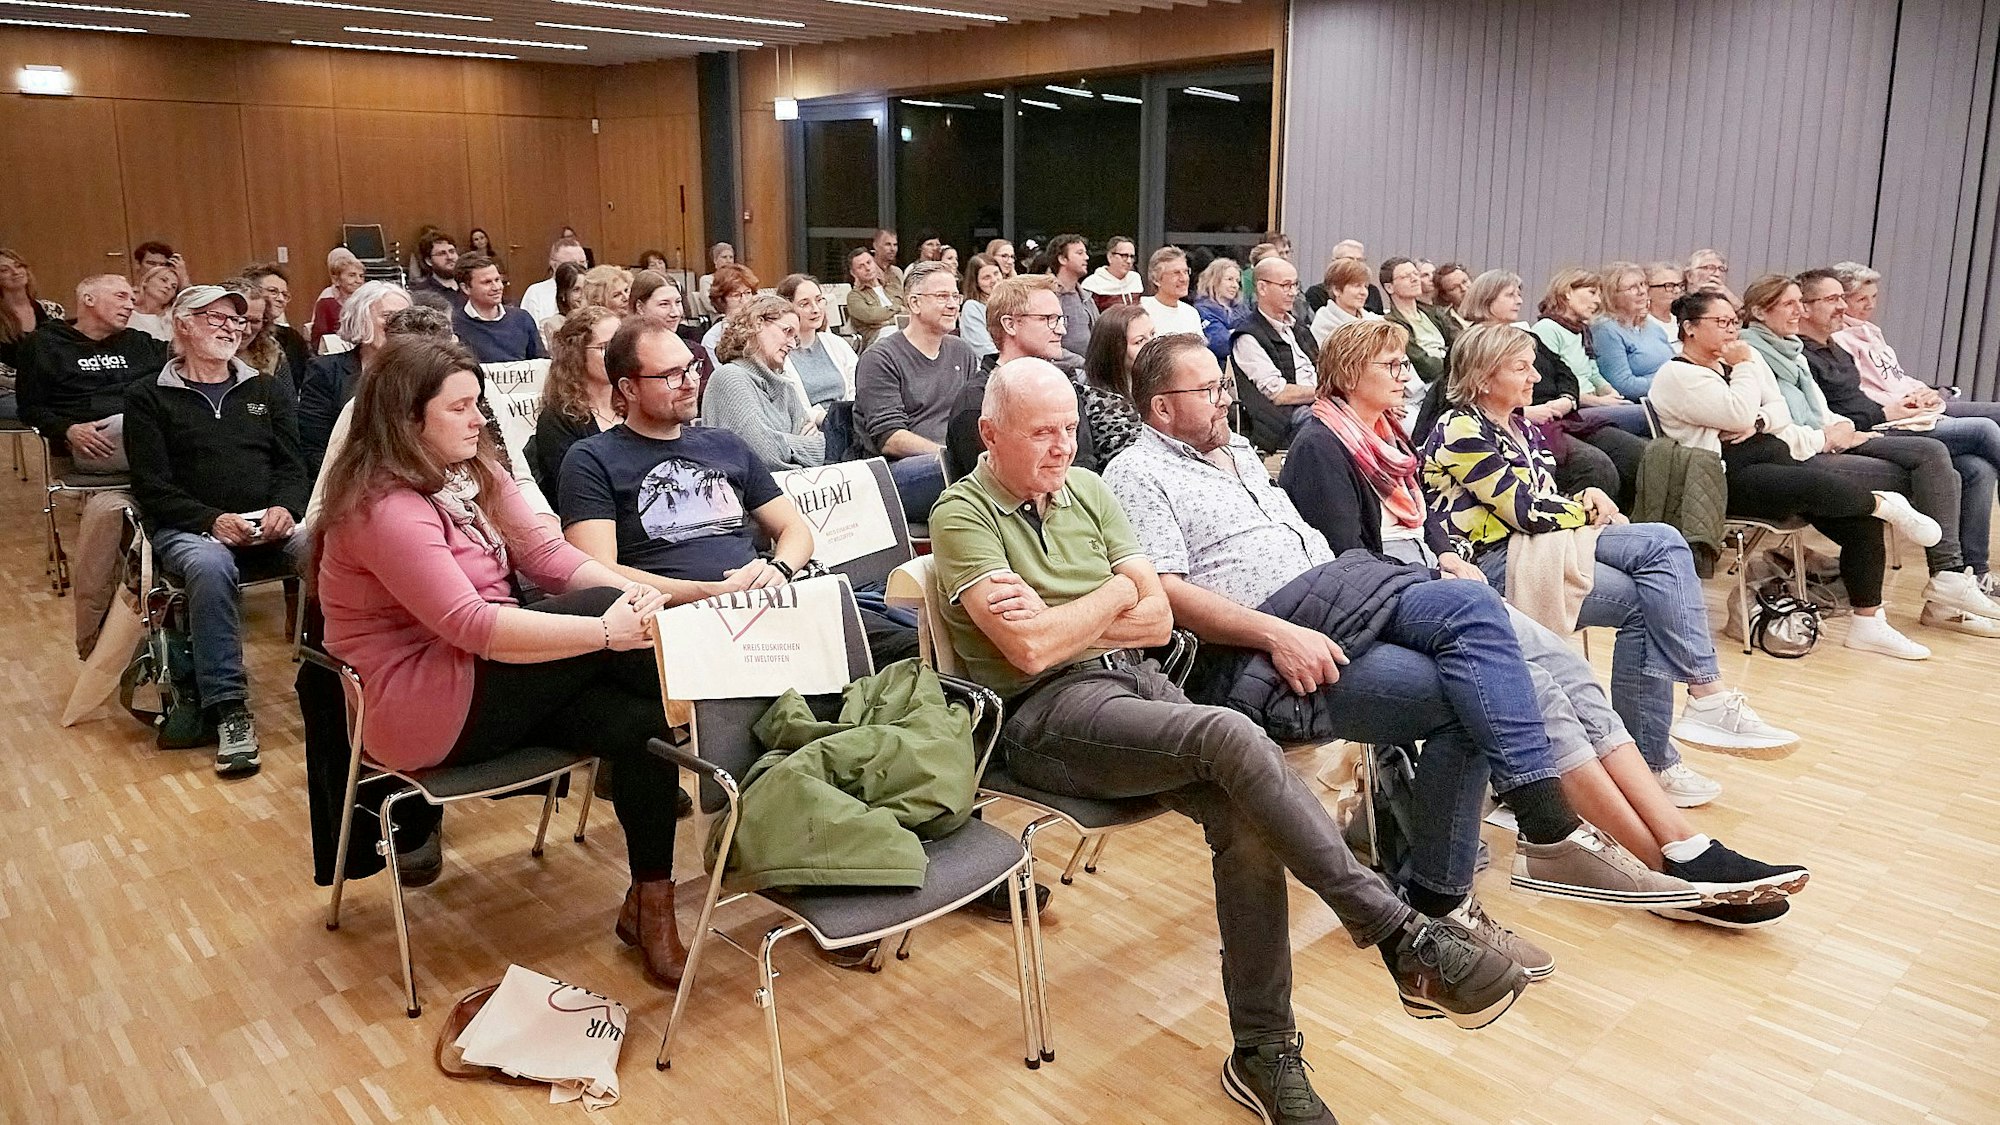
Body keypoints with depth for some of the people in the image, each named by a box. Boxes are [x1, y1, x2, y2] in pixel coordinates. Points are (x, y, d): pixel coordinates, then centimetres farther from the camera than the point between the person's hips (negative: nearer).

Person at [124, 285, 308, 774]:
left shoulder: (267, 390, 21)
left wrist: (286, 507, -11)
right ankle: (227, 709, -31)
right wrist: (213, 519, -16)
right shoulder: (148, 396, 11)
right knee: (210, 566, -38)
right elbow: (153, 487, 1)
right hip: (189, 526, -2)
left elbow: (292, 466, 12)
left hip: (270, 522, 3)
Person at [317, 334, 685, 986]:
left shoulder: (474, 473, 7)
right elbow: (472, 626, -28)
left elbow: (546, 554, 2)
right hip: (424, 708, -8)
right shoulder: (386, 508, -20)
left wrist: (635, 596, -17)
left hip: (493, 675, 8)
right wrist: (607, 629, -30)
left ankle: (651, 904, -6)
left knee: (642, 725, -17)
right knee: (602, 610, -23)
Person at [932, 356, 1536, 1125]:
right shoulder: (963, 514, -4)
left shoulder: (1085, 488, 15)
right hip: (1049, 714, -6)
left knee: (1244, 818, -22)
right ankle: (1404, 939, -22)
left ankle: (1262, 1050, -9)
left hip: (1137, 681, 6)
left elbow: (1158, 620, 10)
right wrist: (1114, 593, -1)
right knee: (1233, 737, -30)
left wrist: (1063, 622, -5)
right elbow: (1032, 649, -16)